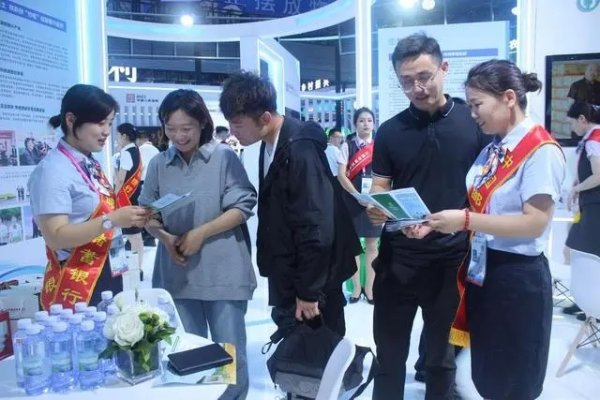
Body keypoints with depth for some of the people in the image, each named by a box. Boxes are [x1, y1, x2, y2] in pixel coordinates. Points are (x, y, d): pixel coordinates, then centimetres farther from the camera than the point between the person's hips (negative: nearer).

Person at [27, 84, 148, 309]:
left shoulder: (92, 165, 7)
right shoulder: (53, 170, -18)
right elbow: (56, 237, -23)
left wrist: (127, 218, 0)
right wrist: (112, 220, -29)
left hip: (107, 279, 8)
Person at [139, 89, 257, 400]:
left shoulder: (224, 157, -5)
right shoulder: (159, 164, 4)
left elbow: (243, 207, -8)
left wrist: (201, 233, -15)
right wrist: (165, 238, -12)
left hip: (223, 271, -3)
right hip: (177, 272, 3)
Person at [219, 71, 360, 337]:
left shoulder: (300, 150, -25)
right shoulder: (271, 144, 4)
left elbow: (316, 229, -24)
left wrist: (308, 291, -17)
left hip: (310, 278, -8)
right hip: (287, 272, 8)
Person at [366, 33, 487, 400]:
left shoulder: (474, 122, -2)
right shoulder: (390, 131, 2)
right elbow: (380, 188, 4)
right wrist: (377, 209, -18)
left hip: (454, 257, -1)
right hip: (398, 257, 1)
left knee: (442, 355, 18)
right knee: (389, 355, 11)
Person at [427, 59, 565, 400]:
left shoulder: (541, 150, -17)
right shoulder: (492, 149, 7)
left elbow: (535, 223, -22)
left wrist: (465, 220, -25)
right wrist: (434, 223, -5)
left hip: (518, 276, -7)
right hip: (481, 269, 8)